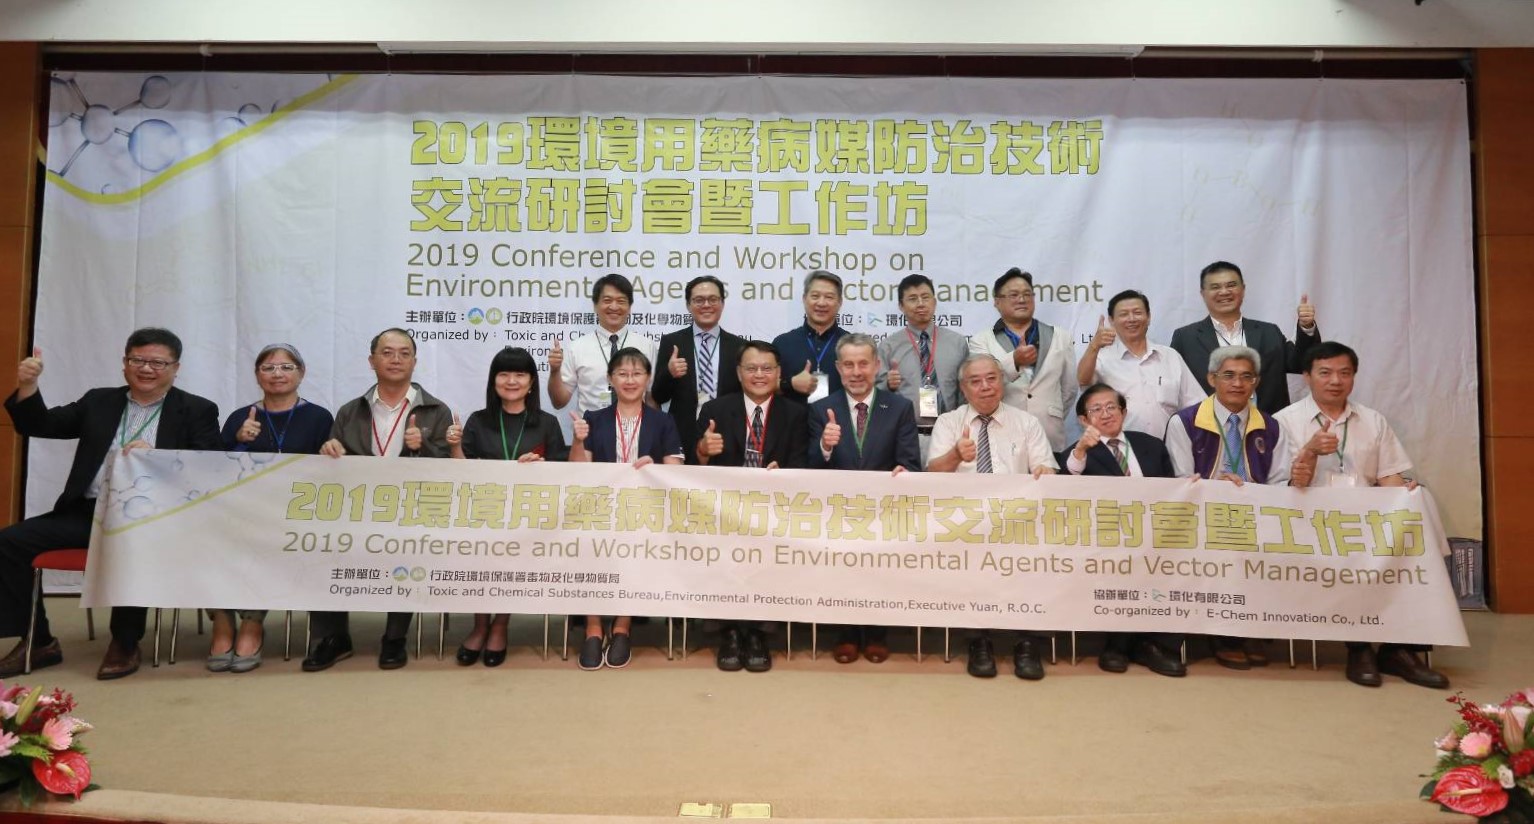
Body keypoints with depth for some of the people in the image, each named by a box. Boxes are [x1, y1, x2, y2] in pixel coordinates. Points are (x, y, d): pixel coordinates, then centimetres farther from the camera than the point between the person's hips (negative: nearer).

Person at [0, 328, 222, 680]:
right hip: (88, 511, 5)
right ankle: (38, 642, 2)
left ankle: (125, 643, -14)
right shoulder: (99, 401, 18)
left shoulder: (197, 411, 5)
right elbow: (39, 425, 18)